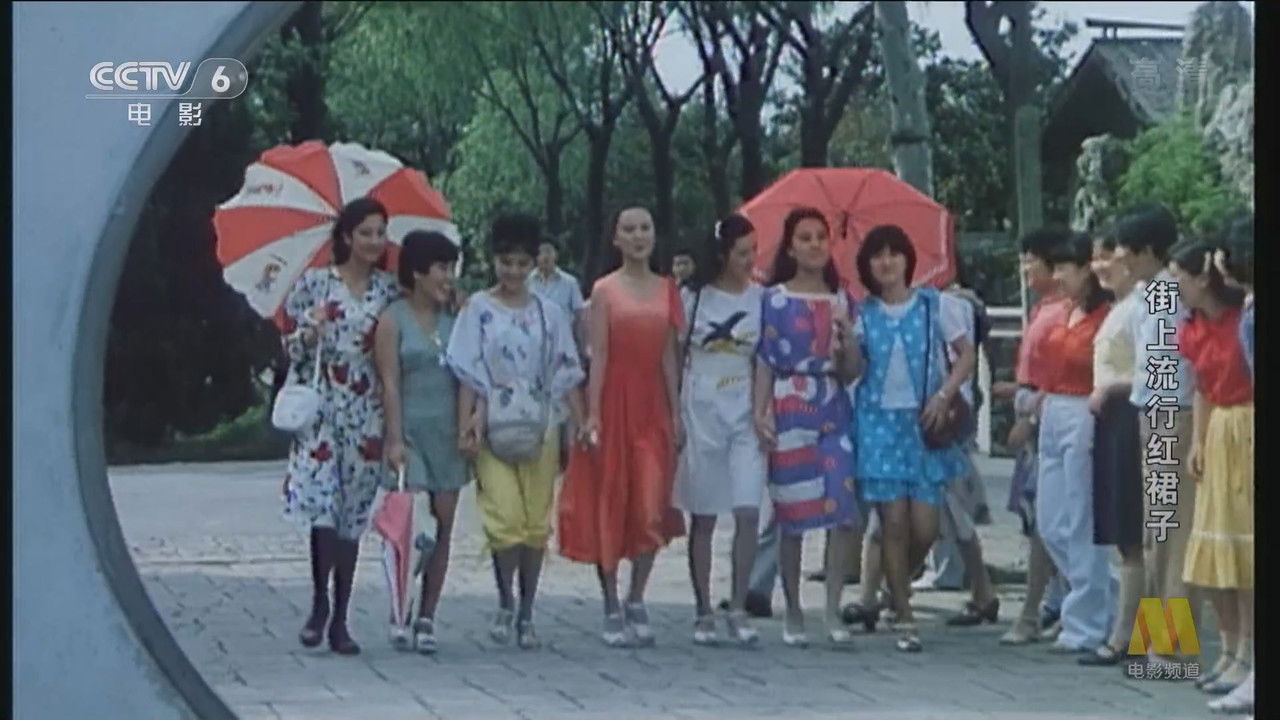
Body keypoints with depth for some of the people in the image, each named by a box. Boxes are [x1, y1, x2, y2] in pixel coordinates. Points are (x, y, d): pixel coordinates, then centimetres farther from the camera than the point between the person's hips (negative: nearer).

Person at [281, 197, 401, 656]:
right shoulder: (314, 283, 2)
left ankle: (339, 619, 11)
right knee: (322, 505, -15)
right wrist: (309, 333, -14)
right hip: (321, 407, -2)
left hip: (366, 413, 3)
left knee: (353, 515, 4)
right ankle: (319, 602, 4)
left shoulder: (389, 290, 10)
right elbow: (289, 344, 5)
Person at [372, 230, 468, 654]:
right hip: (411, 432, -5)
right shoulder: (393, 320, -2)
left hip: (448, 433, 5)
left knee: (442, 528, 4)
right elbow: (390, 383, -6)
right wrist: (395, 439, -12)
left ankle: (427, 618, 11)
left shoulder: (453, 318, 11)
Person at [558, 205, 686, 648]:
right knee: (609, 507, 1)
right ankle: (612, 609, 8)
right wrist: (593, 413, -13)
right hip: (615, 405, -3)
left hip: (653, 408, 3)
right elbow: (598, 356, -5)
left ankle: (637, 601, 11)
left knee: (651, 508, -4)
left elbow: (669, 356, 10)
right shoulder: (604, 291, 0)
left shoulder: (667, 290, 10)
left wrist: (676, 413, 5)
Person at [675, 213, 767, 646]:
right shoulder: (694, 297, 2)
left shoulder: (761, 299, 6)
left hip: (745, 415, 1)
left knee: (748, 513, -9)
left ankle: (738, 611, -1)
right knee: (703, 517, 4)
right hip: (701, 413, -1)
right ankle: (704, 614, 11)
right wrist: (674, 415, -1)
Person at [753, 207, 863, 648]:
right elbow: (764, 361, 1)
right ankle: (793, 615, 10)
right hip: (790, 410, -2)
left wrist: (847, 334, -6)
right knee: (792, 514, 1)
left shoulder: (843, 300, 13)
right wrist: (760, 413, -9)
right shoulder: (775, 299, 5)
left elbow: (853, 371, 11)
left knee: (844, 510, -9)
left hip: (835, 411, 2)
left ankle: (833, 611, -3)